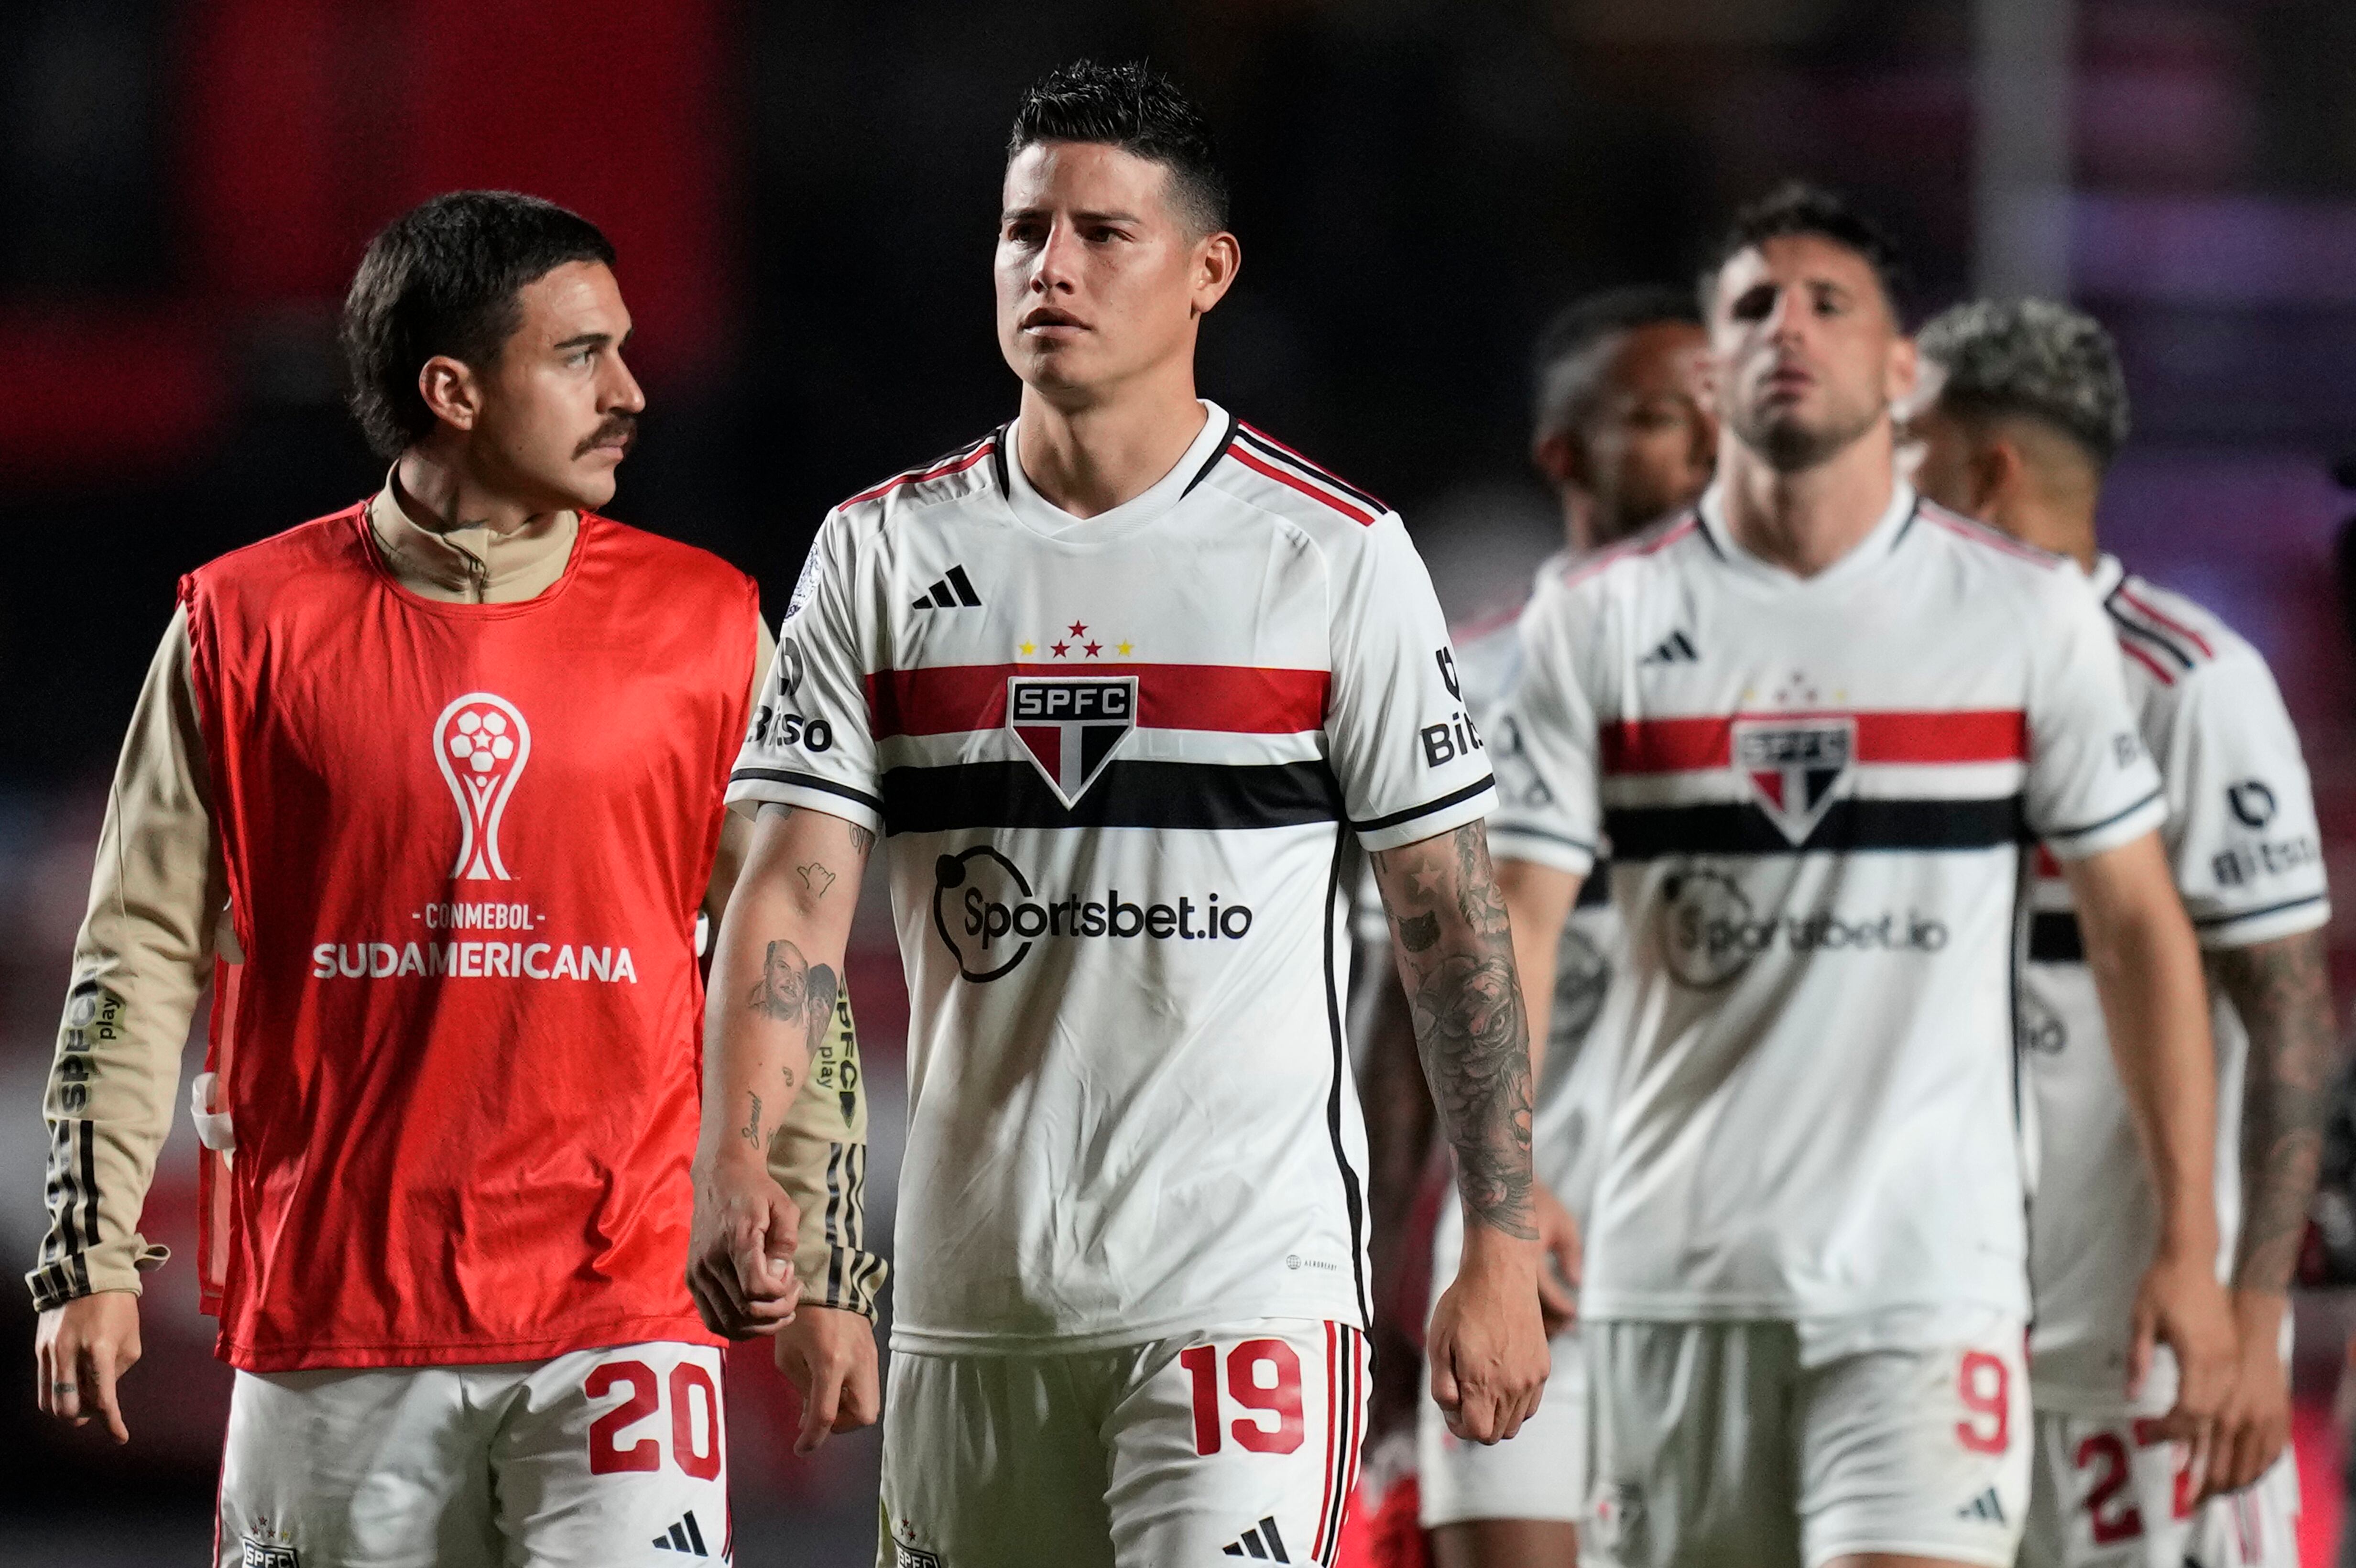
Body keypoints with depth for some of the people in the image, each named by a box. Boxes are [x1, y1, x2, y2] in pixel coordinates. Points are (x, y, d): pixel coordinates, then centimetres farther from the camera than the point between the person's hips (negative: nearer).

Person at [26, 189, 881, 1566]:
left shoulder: (704, 624, 5)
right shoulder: (246, 625, 2)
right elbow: (140, 956, 5)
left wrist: (824, 1265, 9)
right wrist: (90, 1258, 1)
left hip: (621, 1307, 0)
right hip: (330, 1318, 0)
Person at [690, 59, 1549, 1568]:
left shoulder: (1336, 554, -1)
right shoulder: (883, 552, 6)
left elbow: (1455, 923, 2)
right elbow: (796, 887, -1)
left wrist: (1502, 1250, -2)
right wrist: (733, 1161, -18)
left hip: (1251, 1272, -4)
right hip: (973, 1290, 4)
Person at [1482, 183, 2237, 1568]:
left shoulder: (2030, 614, 3)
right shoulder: (1595, 624, 4)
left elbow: (2138, 927, 5)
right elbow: (1512, 924, 0)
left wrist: (2189, 1244, 0)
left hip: (1930, 1279, -2)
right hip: (1676, 1279, 2)